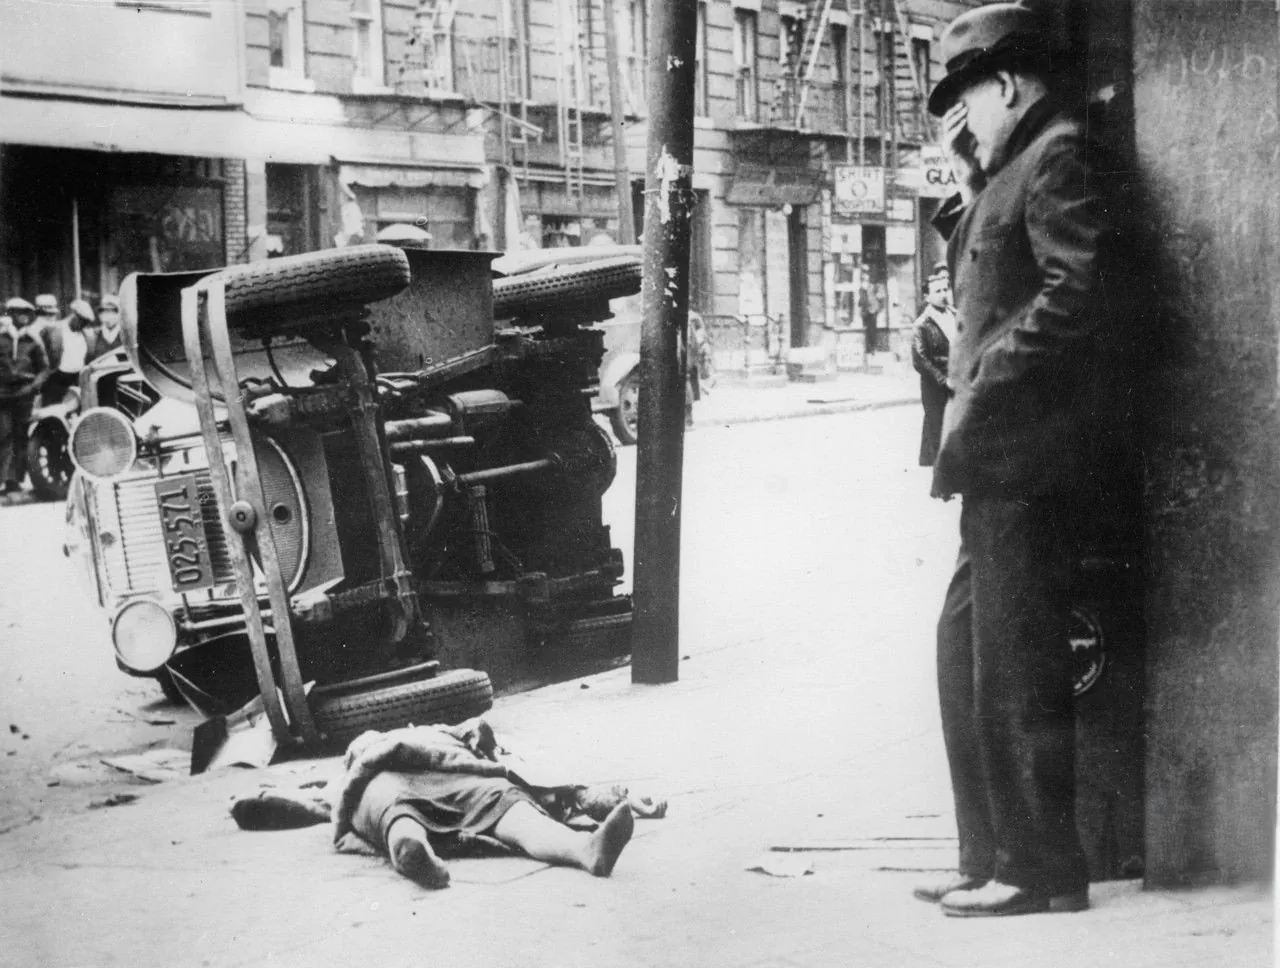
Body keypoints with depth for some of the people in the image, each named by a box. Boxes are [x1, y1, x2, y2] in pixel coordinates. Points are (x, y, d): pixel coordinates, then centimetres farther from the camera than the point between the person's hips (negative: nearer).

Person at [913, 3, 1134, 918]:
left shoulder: (1059, 153, -8)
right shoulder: (1013, 169, 22)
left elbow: (1072, 295, -19)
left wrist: (980, 391, -17)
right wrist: (967, 189, 12)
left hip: (1033, 452, -10)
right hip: (1004, 453, 10)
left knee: (1014, 660, -6)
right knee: (966, 647, 13)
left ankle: (1044, 869, 2)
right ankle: (992, 855, 21)